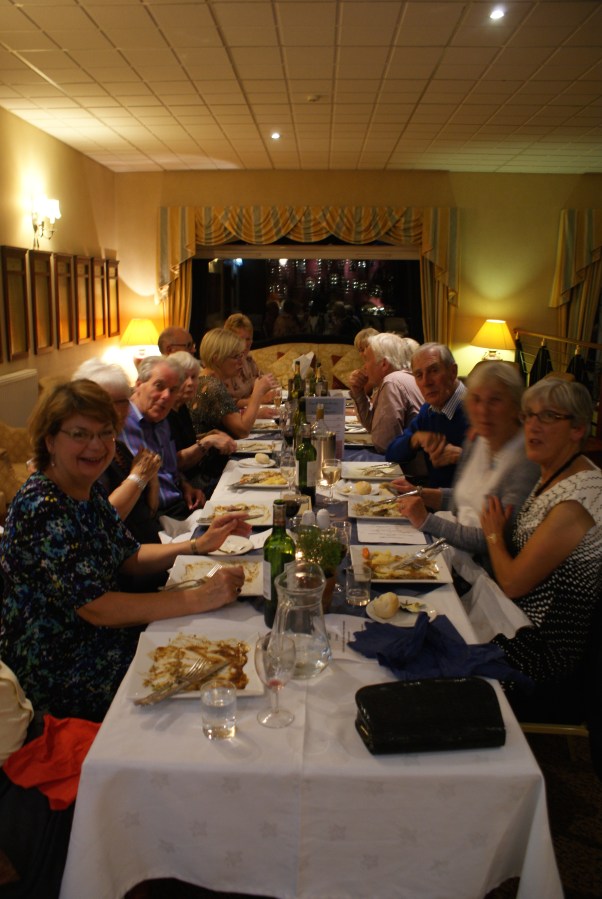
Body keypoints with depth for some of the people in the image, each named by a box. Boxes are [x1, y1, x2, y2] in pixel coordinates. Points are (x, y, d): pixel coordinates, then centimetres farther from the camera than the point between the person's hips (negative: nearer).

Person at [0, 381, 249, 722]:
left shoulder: (90, 489, 2)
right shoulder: (40, 509, -26)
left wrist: (200, 545, -1)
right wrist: (200, 598, -31)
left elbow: (129, 556, 12)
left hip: (99, 636, 8)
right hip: (59, 675, -8)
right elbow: (95, 608, -29)